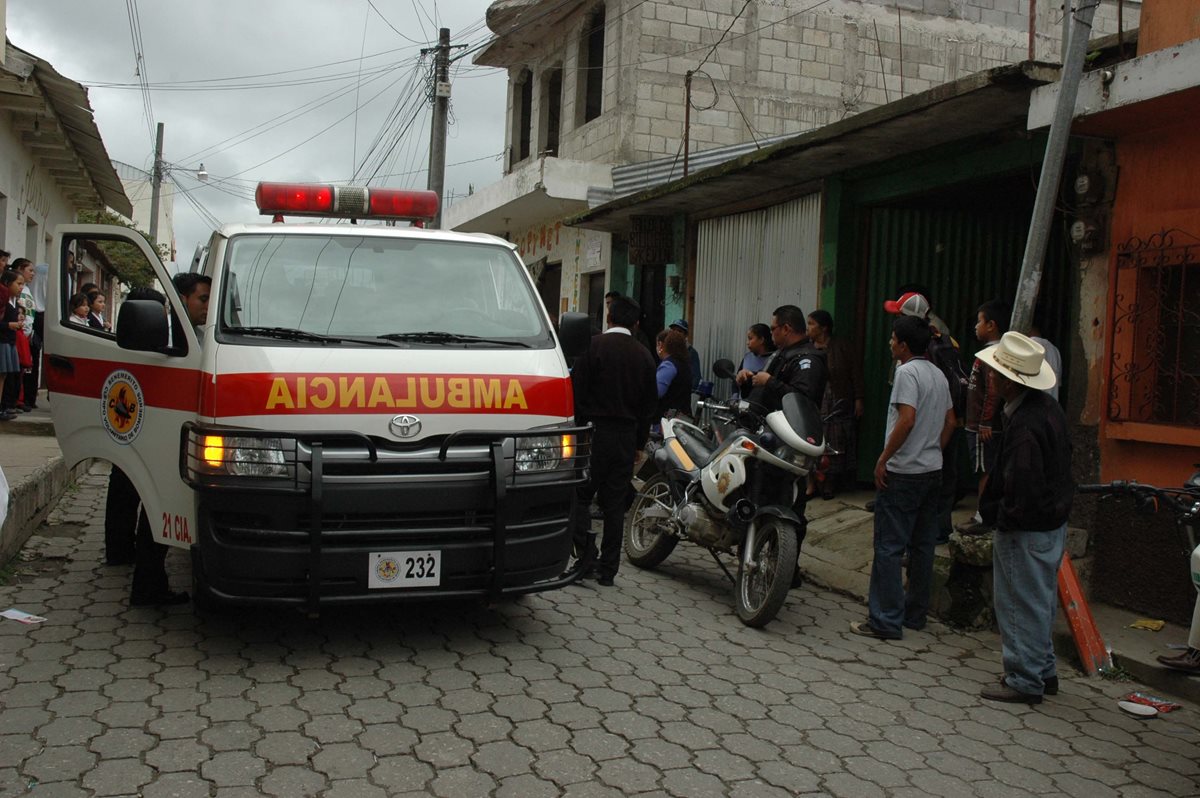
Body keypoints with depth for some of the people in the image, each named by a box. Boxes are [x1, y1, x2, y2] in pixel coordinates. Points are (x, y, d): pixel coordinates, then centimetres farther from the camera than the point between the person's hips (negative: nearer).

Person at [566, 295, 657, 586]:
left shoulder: (594, 346, -7)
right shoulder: (644, 356, 10)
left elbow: (577, 390, -10)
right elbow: (649, 404, 13)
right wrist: (639, 444, 20)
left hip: (595, 431, -5)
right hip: (626, 437, 5)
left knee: (579, 496, 4)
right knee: (615, 503, 8)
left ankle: (586, 555, -8)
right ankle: (608, 569, 12)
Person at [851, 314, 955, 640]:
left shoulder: (907, 372, -14)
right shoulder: (938, 374, 13)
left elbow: (907, 420, -23)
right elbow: (950, 422, 17)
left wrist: (883, 459, -17)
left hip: (903, 472, -9)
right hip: (932, 471, 9)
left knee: (889, 547, -5)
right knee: (922, 546, 14)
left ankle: (886, 620, -3)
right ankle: (915, 613, 23)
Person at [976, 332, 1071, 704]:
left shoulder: (1024, 425, -27)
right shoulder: (1048, 407, 5)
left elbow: (1023, 488, -29)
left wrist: (1001, 519, -14)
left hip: (1026, 531, -10)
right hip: (1053, 522, 10)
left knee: (1021, 604, 3)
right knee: (1039, 601, 21)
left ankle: (1025, 681, 15)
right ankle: (1043, 671, 34)